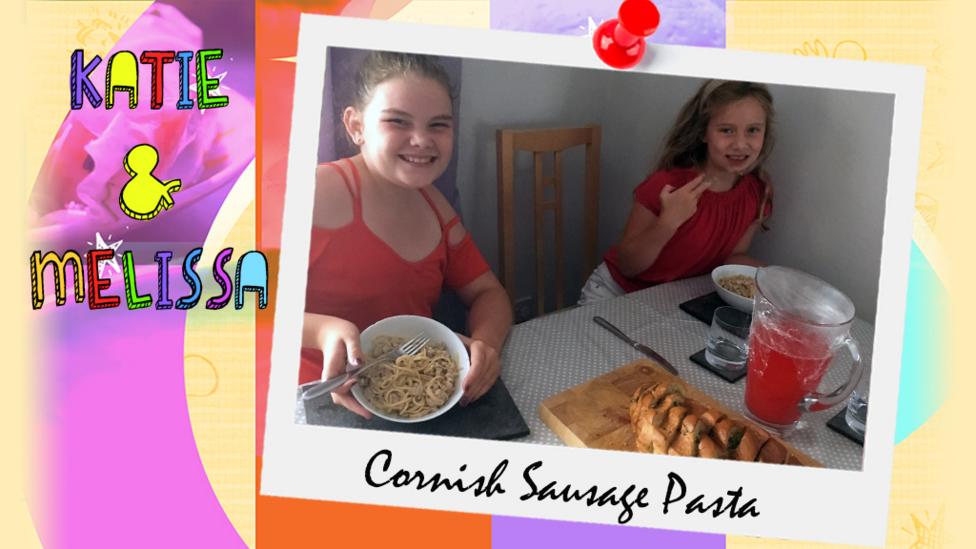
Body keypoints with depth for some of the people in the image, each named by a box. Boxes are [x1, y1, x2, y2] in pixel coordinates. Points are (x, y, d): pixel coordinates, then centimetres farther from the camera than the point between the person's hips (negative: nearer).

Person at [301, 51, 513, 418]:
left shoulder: (432, 204, 10)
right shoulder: (317, 195, -14)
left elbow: (486, 292, 12)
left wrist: (486, 341, -10)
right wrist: (322, 330, -33)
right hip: (323, 402, -6)